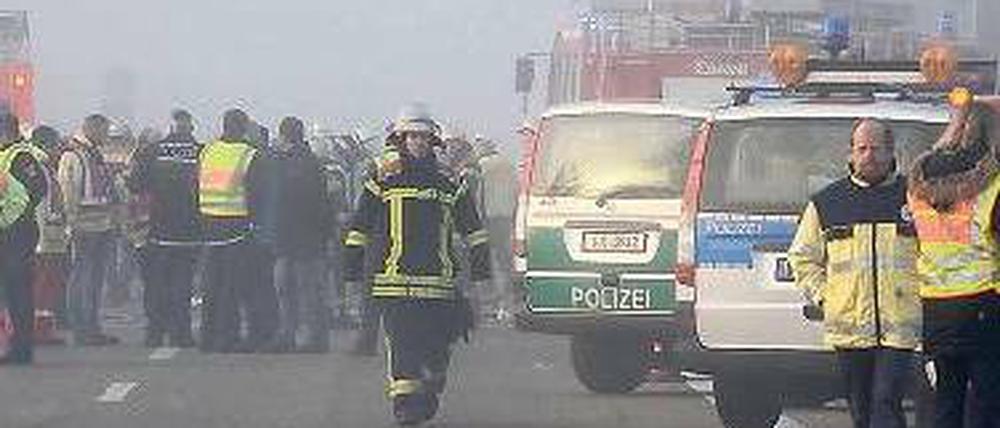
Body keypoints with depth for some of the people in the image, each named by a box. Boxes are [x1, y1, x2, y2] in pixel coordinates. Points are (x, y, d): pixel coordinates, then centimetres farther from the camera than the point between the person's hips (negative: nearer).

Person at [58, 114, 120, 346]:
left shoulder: (96, 155, 17)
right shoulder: (72, 156, -10)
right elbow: (68, 194, -16)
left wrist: (110, 224, 20)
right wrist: (73, 225, -20)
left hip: (102, 229, 9)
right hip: (84, 230, -9)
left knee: (97, 281, 11)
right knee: (80, 280, -4)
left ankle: (93, 329, 16)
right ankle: (80, 331, -2)